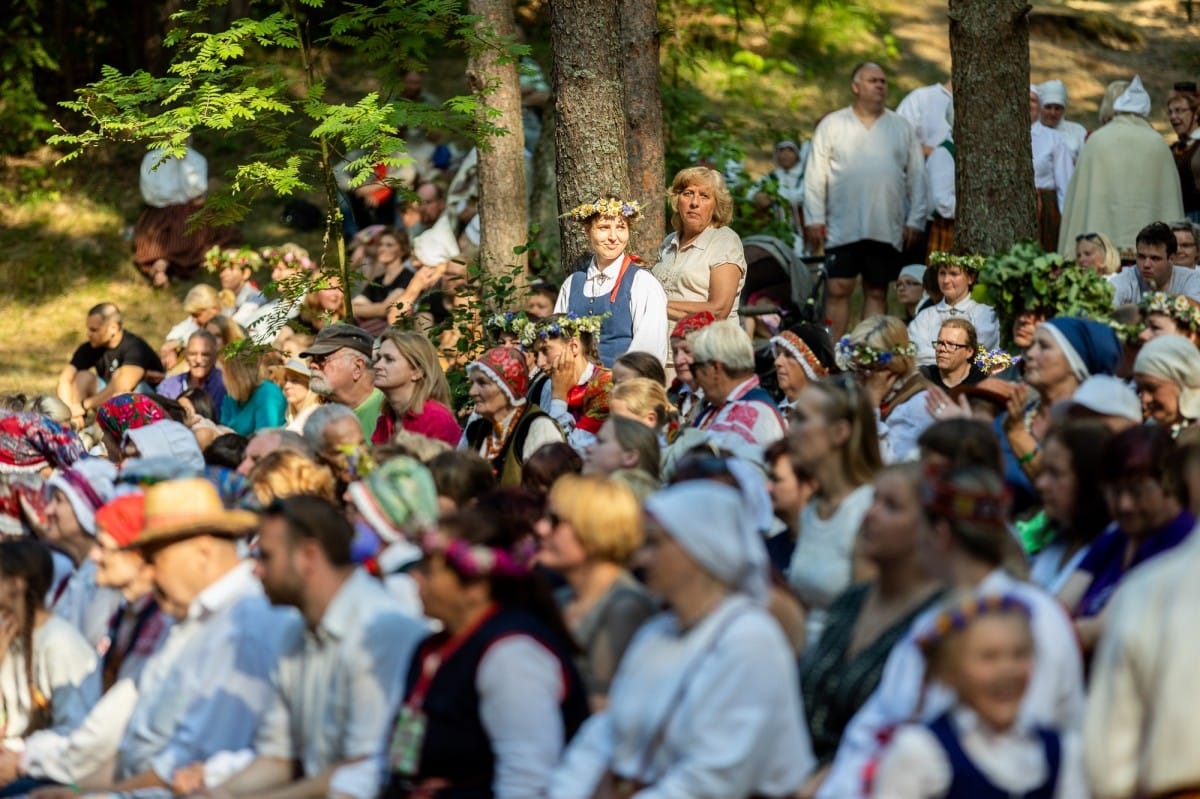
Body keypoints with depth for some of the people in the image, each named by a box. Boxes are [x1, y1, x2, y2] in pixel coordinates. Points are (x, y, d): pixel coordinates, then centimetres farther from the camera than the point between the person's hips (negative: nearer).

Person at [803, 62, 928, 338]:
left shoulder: (902, 127, 9)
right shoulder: (832, 125, 5)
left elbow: (916, 177, 9)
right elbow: (815, 175, 2)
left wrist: (915, 220, 1)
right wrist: (814, 219, -5)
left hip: (887, 229, 2)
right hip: (842, 228, -2)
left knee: (877, 292, 5)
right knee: (838, 289, -4)